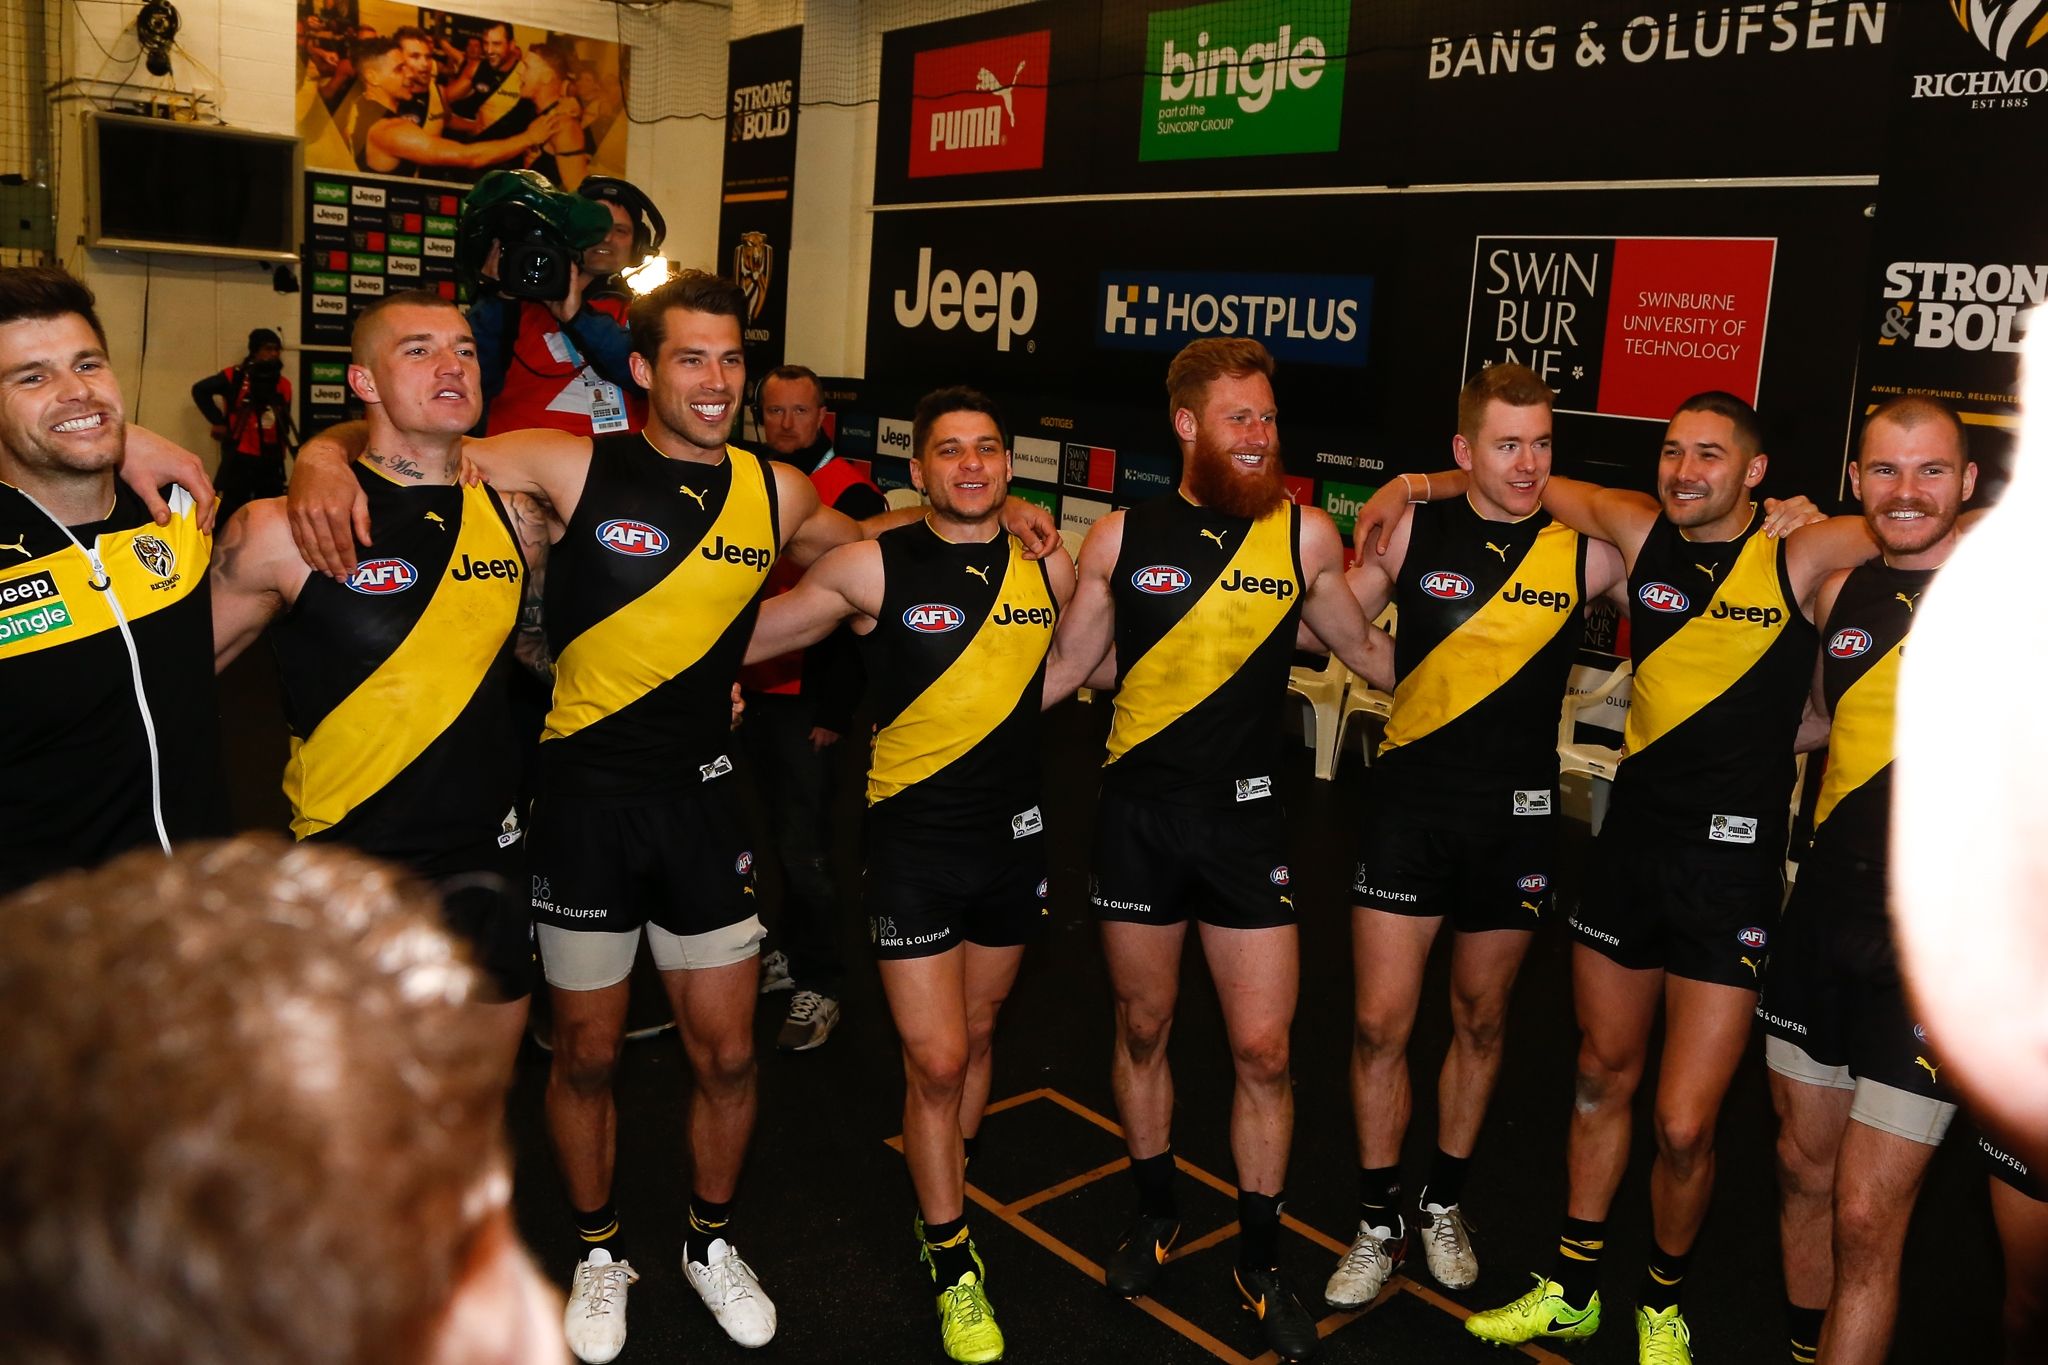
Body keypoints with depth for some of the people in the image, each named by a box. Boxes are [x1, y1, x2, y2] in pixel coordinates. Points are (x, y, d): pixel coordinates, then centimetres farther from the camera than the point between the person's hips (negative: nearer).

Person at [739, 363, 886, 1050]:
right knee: (784, 831, 17)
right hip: (753, 691, 6)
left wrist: (835, 708, -15)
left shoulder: (850, 494, -11)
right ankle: (791, 951, 31)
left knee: (803, 845, -2)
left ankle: (818, 985, 11)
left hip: (807, 700, -6)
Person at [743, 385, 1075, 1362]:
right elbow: (746, 637, -6)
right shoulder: (872, 568, -12)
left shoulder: (1049, 569, -1)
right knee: (936, 1061, -1)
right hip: (913, 840, -4)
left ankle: (939, 1202, 43)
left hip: (1012, 833, 4)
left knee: (976, 1037, 19)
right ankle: (954, 1270, 18)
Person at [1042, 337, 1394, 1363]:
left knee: (1263, 1049, 2)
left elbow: (1364, 650, 11)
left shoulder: (1303, 533, -3)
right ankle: (1155, 1211, 38)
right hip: (1135, 815, 1)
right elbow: (1061, 669, 5)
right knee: (1143, 1028, 15)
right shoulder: (1124, 536, -2)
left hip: (1244, 818, 0)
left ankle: (1259, 1259, 24)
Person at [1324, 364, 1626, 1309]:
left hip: (1517, 816, 1)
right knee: (1380, 1024, 0)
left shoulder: (1586, 551, -4)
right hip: (1409, 802, -1)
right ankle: (1379, 1227, 19)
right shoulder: (1413, 531, -4)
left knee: (1480, 1020, 15)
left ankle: (1444, 1205, 36)